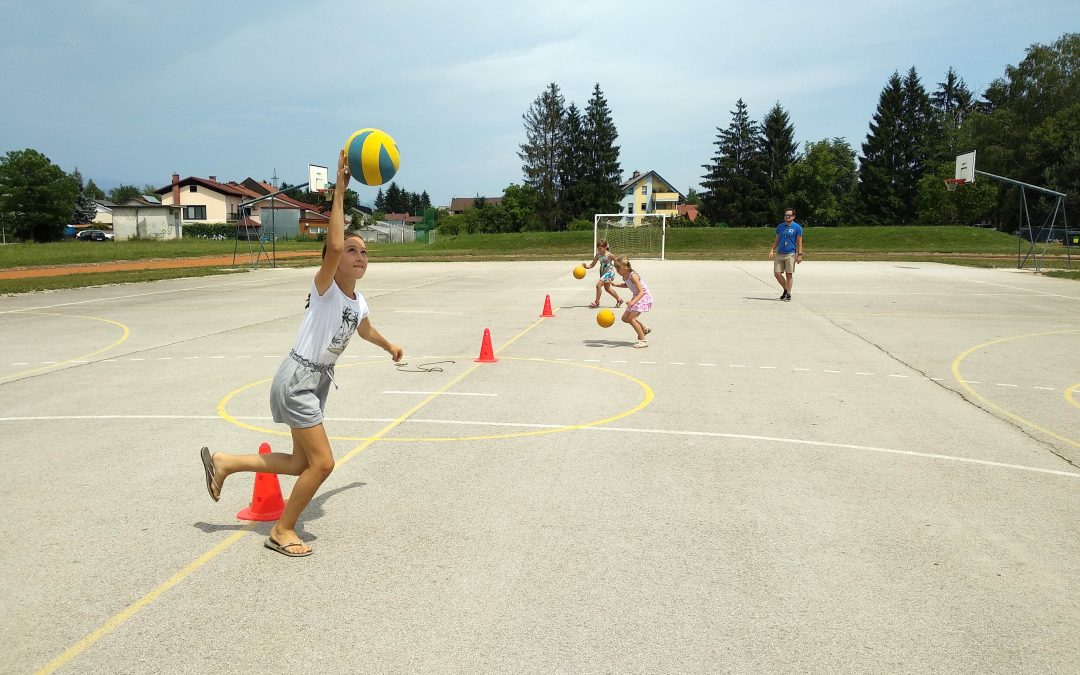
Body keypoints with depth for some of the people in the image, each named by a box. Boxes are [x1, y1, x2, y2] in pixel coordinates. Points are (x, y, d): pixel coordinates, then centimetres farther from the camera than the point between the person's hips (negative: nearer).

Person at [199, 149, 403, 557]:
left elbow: (365, 330, 32)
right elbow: (333, 246, -36)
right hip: (298, 378, -9)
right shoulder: (324, 287, -16)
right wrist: (339, 190, -33)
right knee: (322, 463, -10)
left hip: (319, 381, 9)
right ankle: (282, 531, 10)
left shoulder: (358, 302, 8)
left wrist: (389, 346, 49)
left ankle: (224, 463, 26)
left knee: (303, 463, 12)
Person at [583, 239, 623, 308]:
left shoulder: (609, 255, -19)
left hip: (609, 272, -8)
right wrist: (585, 266, -15)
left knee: (598, 285, -16)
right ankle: (619, 299, 36)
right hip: (603, 272, 8)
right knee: (607, 288, 18)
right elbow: (592, 265, -1)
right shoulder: (598, 255, -3)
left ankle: (596, 302, -3)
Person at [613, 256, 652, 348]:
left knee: (631, 319, -17)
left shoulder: (633, 276, -28)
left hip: (644, 297, -9)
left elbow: (641, 292, -32)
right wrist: (615, 284, 10)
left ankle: (643, 340, -8)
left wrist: (633, 302, -45)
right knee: (625, 318, 10)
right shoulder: (625, 276, -1)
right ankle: (644, 329, 29)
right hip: (637, 297, 9)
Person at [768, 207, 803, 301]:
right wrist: (772, 250, 4)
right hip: (779, 254, 4)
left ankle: (788, 294, 8)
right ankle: (785, 290, 20)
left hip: (790, 254, -4)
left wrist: (799, 255, -7)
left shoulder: (797, 227, -1)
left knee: (789, 275, -1)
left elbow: (799, 242, -2)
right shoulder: (780, 226, 11)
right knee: (777, 273, -1)